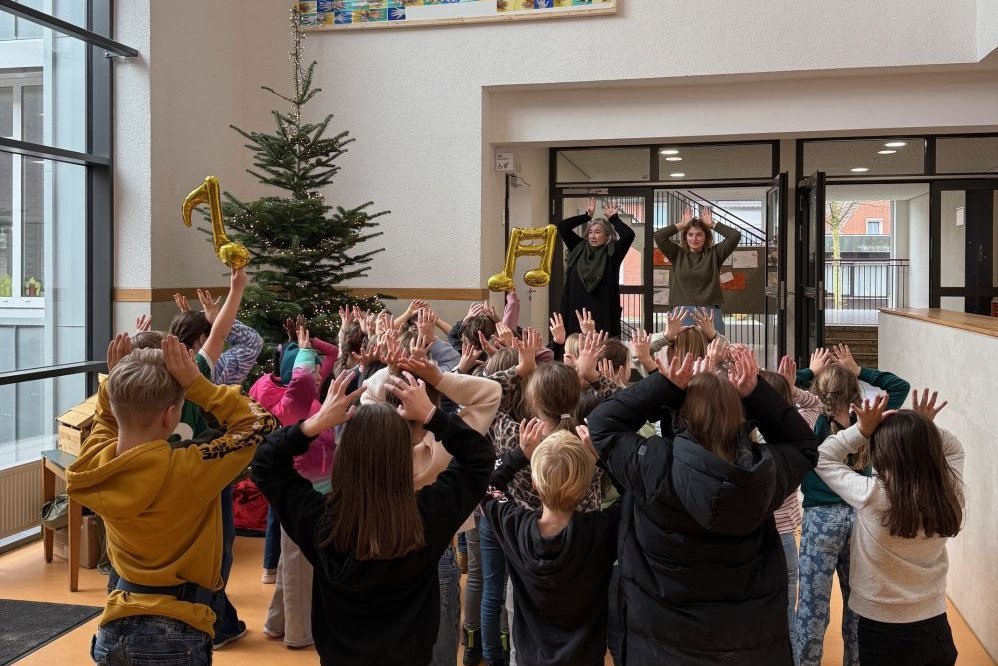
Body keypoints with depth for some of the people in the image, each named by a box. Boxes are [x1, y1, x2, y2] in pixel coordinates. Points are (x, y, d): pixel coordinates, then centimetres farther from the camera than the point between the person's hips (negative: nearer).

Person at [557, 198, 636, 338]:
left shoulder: (612, 254, 1)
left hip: (603, 313, -3)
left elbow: (628, 234, -14)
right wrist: (587, 216, 8)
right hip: (577, 311, 3)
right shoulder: (579, 250, 11)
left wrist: (613, 218, 1)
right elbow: (562, 227, 7)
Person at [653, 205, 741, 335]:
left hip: (711, 312, 0)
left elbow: (735, 235, -1)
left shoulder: (714, 254, 8)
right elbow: (659, 236, -2)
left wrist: (711, 224, 4)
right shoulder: (678, 255, 9)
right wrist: (683, 224, 3)